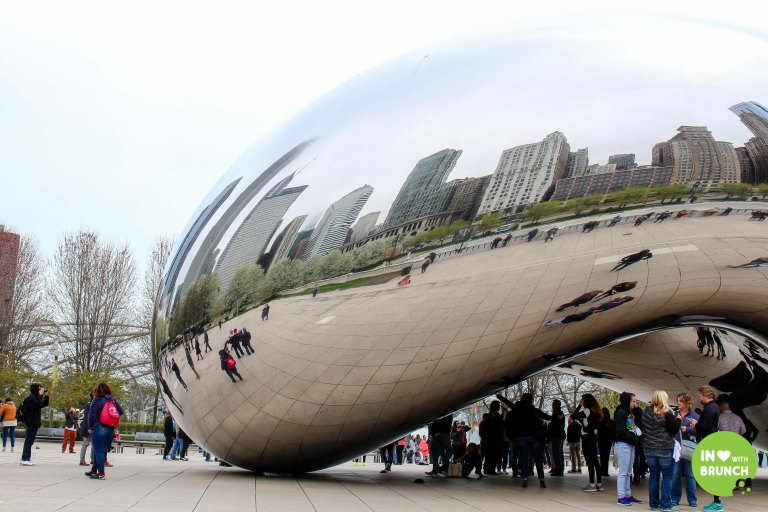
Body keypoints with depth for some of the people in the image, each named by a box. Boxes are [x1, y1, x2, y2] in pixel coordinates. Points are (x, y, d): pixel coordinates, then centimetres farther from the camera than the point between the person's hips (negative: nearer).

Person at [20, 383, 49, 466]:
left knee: (29, 441, 12)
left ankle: (27, 458, 16)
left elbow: (44, 404, 20)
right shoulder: (30, 397, -13)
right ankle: (25, 459, -10)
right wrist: (41, 396, -18)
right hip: (31, 423, -10)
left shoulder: (35, 397, 18)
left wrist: (46, 396, 7)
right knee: (29, 441, -10)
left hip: (34, 422, 10)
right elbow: (38, 404, -26)